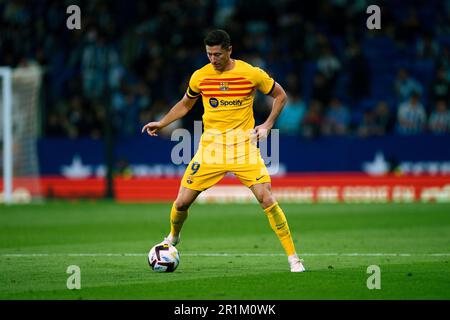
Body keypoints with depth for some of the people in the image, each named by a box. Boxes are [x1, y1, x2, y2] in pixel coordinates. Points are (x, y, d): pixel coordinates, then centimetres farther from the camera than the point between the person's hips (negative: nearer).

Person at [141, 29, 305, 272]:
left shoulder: (252, 74, -8)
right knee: (182, 202, 1)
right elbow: (185, 104, 20)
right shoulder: (200, 77, 1)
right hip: (210, 147, 3)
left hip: (243, 146, -2)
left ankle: (293, 257, -7)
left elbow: (280, 96, 6)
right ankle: (172, 238, 35)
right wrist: (162, 123, 8)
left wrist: (267, 125, -5)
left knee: (266, 199, -16)